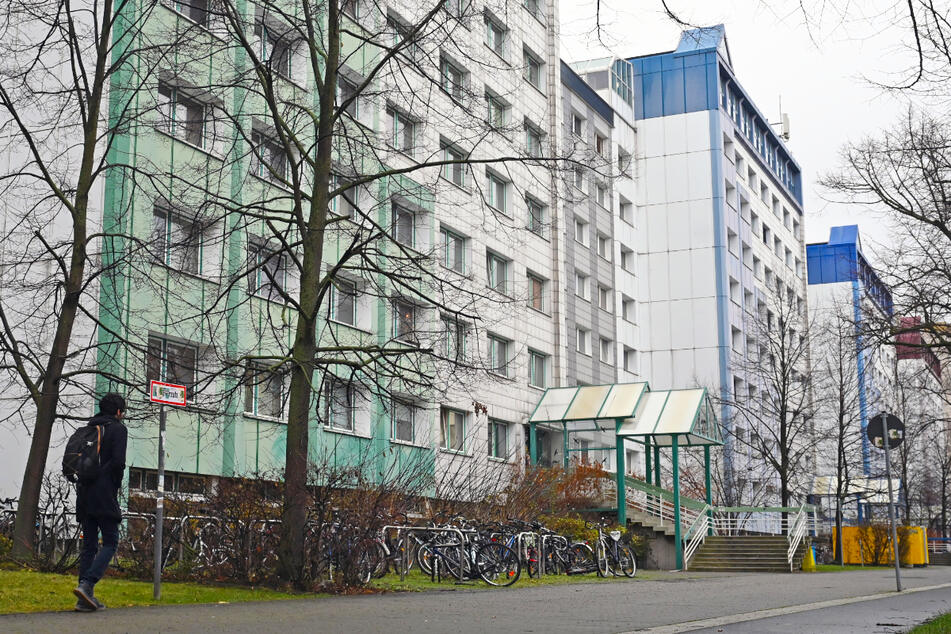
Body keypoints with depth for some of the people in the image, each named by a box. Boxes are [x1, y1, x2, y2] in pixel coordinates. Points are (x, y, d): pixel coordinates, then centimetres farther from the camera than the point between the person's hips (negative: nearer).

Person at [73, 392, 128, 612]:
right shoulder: (118, 429, -3)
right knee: (110, 543, -2)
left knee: (89, 545, 9)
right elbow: (118, 460, -15)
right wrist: (117, 484, 0)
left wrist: (83, 483, 14)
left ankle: (85, 598, 5)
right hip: (104, 495, -7)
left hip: (85, 495, 7)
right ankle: (87, 585, -20)